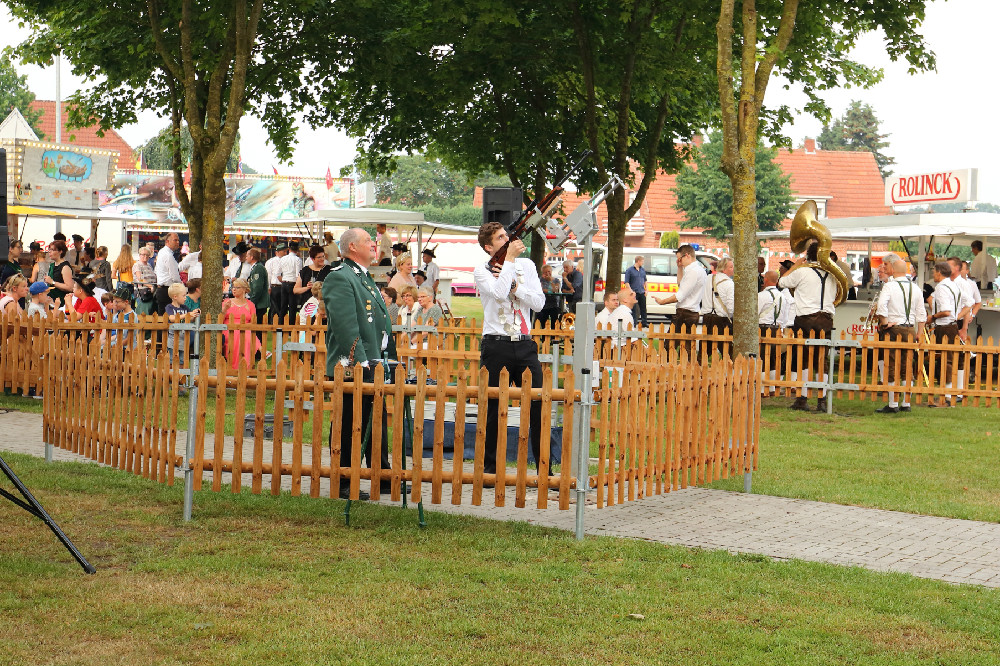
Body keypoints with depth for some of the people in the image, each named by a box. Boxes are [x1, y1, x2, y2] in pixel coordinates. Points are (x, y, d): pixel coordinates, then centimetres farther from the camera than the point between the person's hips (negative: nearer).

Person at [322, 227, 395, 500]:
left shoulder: (367, 279, 21)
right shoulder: (339, 278, -12)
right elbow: (345, 324, -20)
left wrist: (389, 357, 19)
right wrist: (359, 361, -23)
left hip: (372, 365, 10)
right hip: (351, 366, -10)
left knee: (377, 423, 15)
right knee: (348, 426, -2)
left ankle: (382, 478, 24)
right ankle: (343, 484, 5)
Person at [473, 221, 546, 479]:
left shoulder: (526, 265, 13)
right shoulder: (482, 271, 1)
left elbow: (539, 303, 3)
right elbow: (498, 293, -20)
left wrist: (514, 284, -8)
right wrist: (509, 259, -13)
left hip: (525, 344, 3)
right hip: (496, 346, -3)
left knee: (537, 407, -2)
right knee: (493, 409, 2)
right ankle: (490, 467, 15)